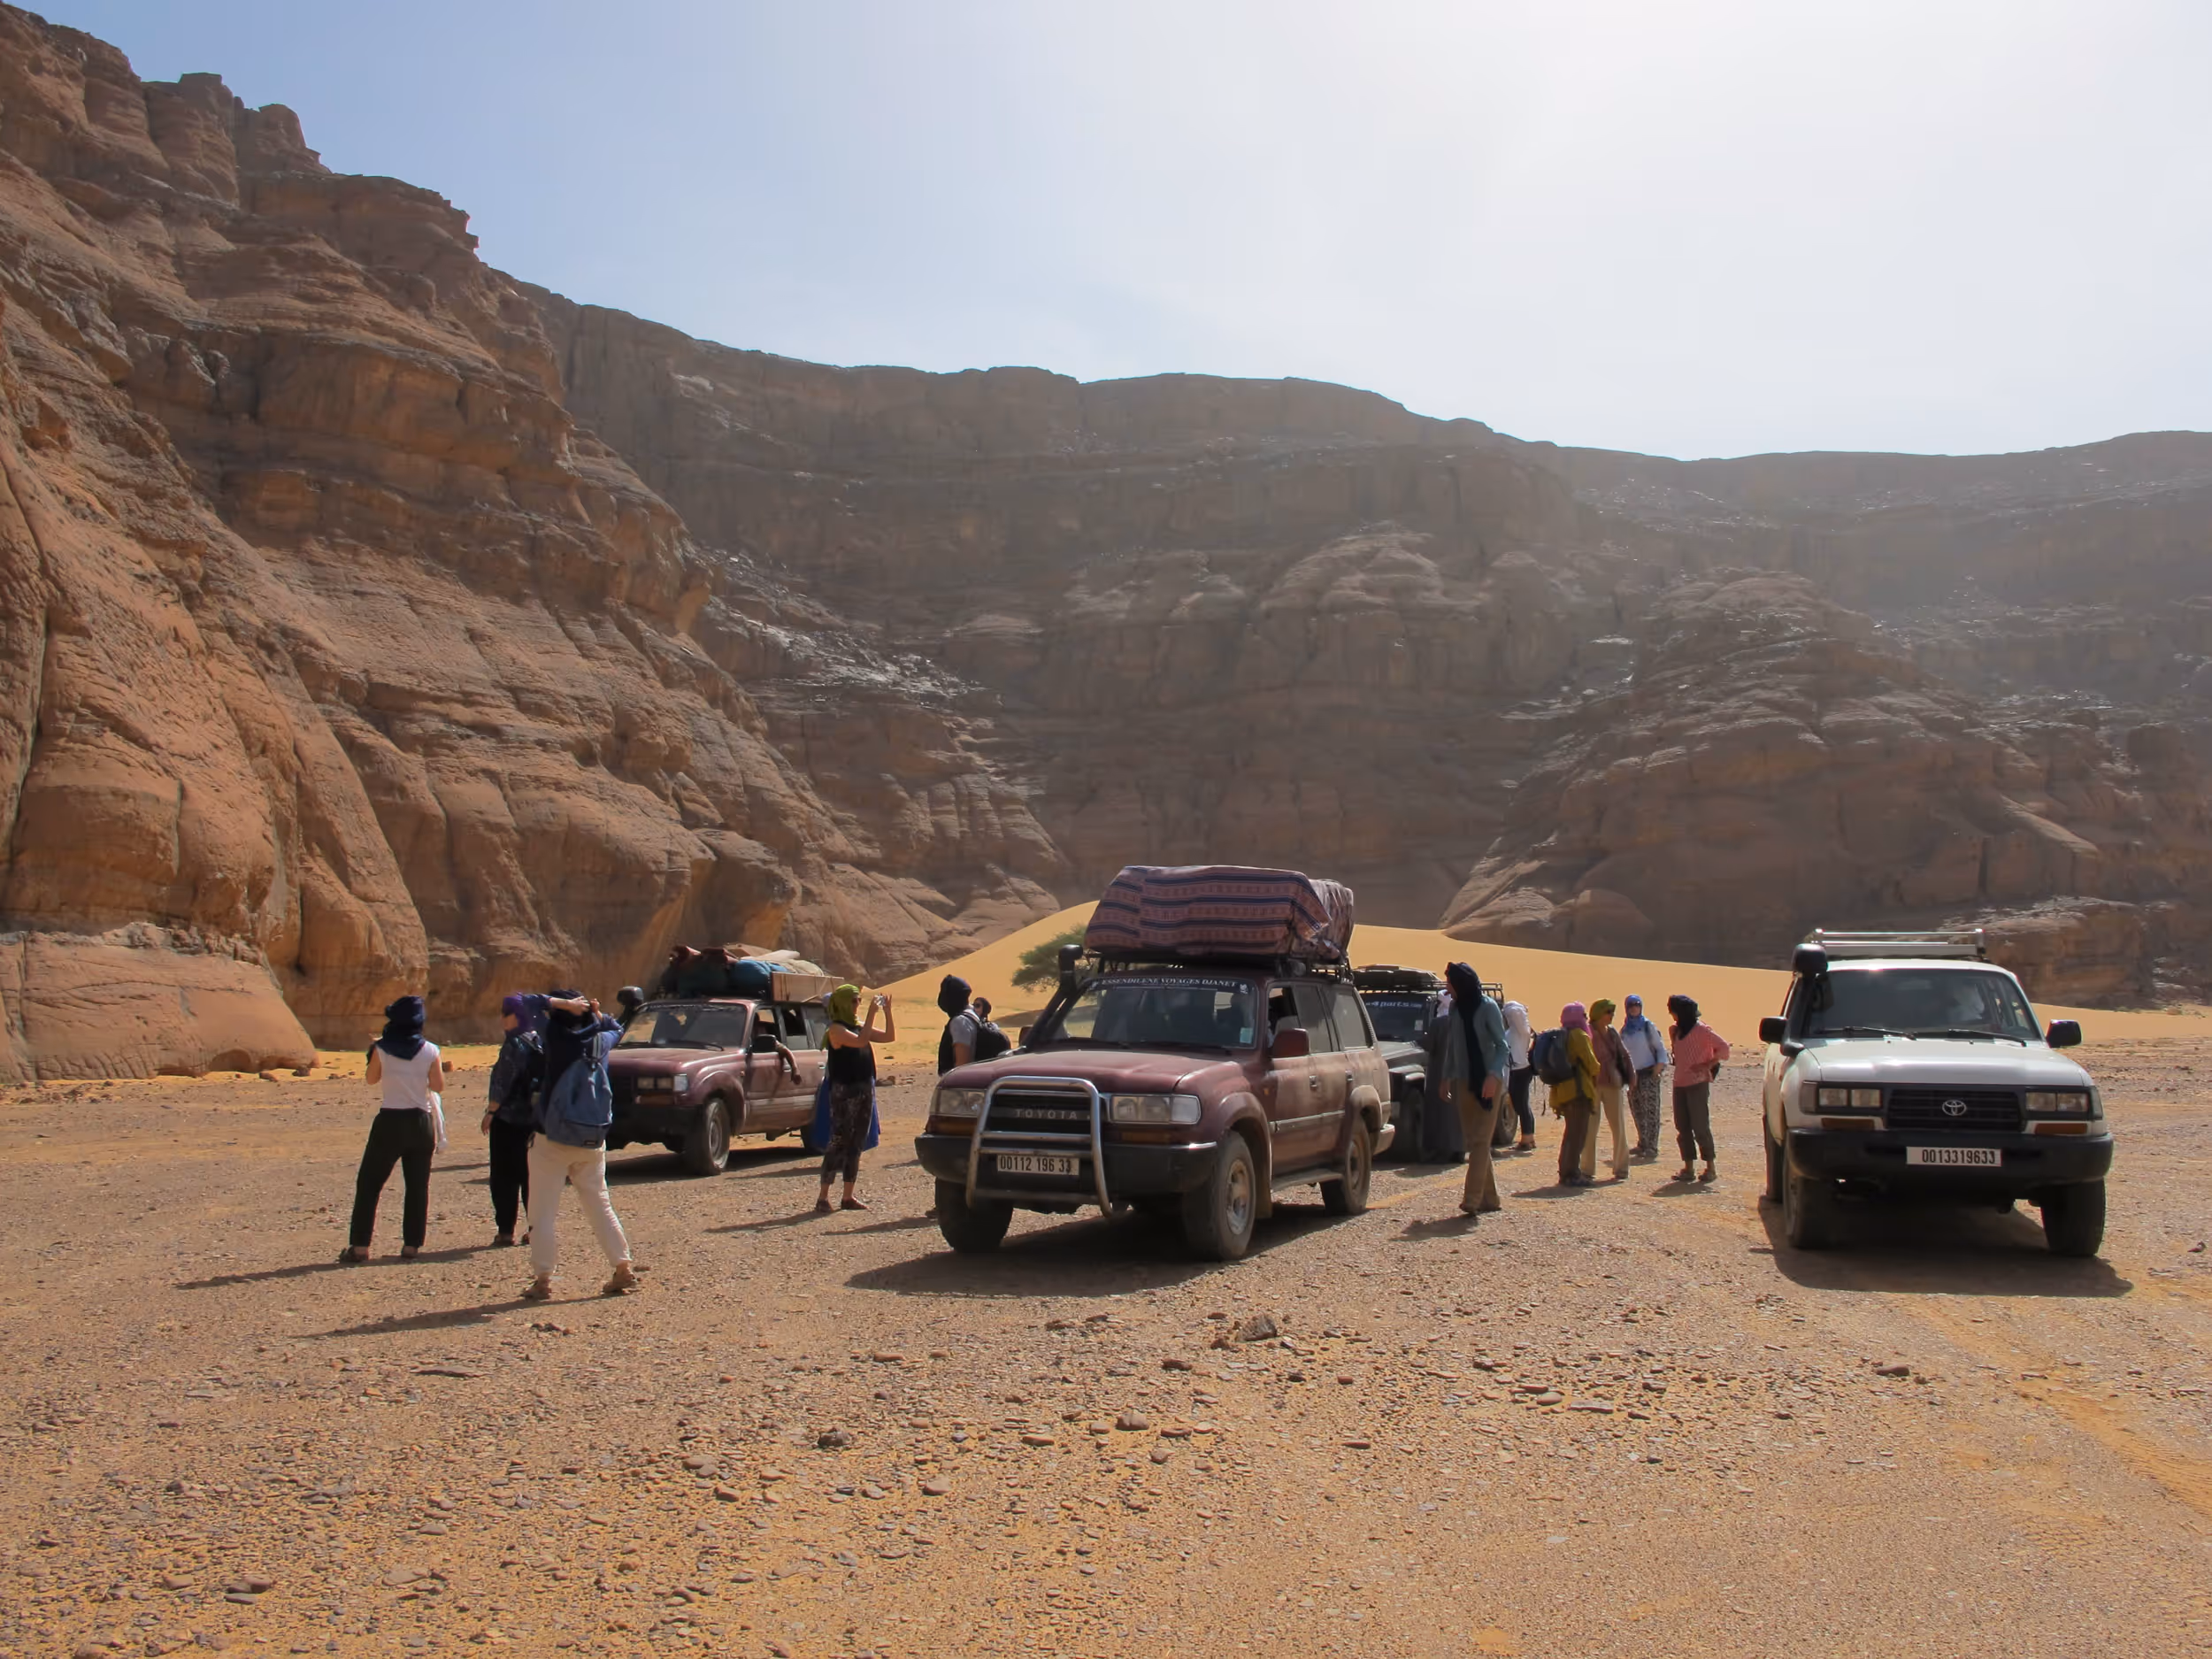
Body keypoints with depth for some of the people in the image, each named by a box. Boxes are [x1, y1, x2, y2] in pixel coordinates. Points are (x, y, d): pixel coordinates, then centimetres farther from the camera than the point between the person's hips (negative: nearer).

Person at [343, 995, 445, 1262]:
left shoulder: (381, 1049, -6)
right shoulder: (429, 1050, -4)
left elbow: (371, 1078, 8)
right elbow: (438, 1085, 3)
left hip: (390, 1121, -1)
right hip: (420, 1121, 1)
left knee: (369, 1183, 8)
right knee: (417, 1186, 9)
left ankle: (359, 1246, 6)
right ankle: (411, 1245, 9)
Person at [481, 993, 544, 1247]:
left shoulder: (514, 1044, -15)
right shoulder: (540, 1042, 7)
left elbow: (503, 1084, -18)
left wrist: (490, 1112, -12)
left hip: (509, 1119, -7)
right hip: (534, 1118, 7)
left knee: (504, 1176, 1)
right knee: (529, 1174, 12)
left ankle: (506, 1230, 2)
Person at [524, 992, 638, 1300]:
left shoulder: (557, 1037, -10)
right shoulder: (600, 1041, 4)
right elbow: (615, 1029, 28)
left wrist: (561, 1003, -8)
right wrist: (596, 1013, 11)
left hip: (552, 1141, -5)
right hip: (592, 1142, 5)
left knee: (544, 1212, 3)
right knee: (600, 1206, 14)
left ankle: (543, 1279, 1)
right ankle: (624, 1269, 13)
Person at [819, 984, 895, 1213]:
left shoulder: (859, 1027, 15)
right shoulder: (836, 1029, -8)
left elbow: (890, 1037, 13)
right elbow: (860, 1041, -25)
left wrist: (887, 1012, 2)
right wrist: (872, 1013, -23)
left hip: (865, 1091, 8)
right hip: (844, 1092, -8)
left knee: (855, 1144, 9)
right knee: (838, 1143, -9)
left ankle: (848, 1197, 13)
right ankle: (823, 1197, -7)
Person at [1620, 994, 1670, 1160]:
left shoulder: (1648, 1026, -3)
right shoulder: (1624, 1029, 10)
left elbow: (1660, 1047, -2)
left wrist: (1659, 1068, -13)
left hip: (1648, 1073, -5)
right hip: (1632, 1074, 5)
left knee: (1650, 1110, -8)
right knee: (1636, 1111, 9)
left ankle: (1652, 1148, -9)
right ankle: (1642, 1145, 19)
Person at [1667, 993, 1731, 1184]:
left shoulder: (1701, 1029, -8)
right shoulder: (1679, 1030, 15)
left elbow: (1723, 1048, -11)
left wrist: (1706, 1065, -17)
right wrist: (1673, 1037, 11)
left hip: (1698, 1084, -8)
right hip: (1679, 1084, 8)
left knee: (1700, 1126, -7)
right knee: (1682, 1127, 5)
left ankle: (1710, 1168, 0)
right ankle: (1687, 1167, 9)